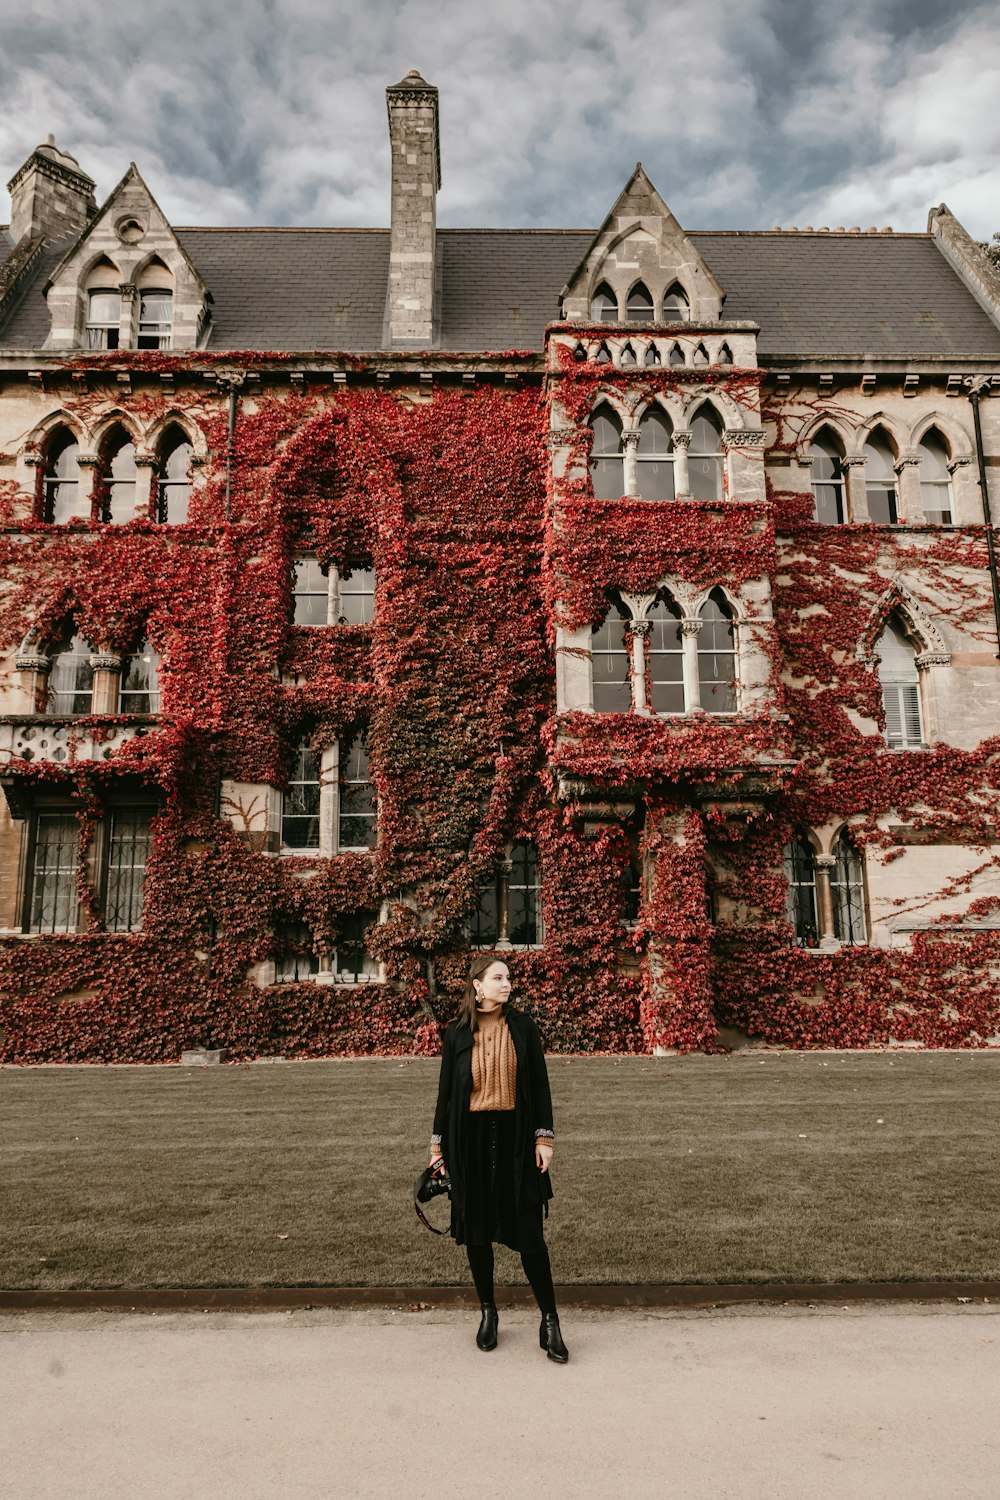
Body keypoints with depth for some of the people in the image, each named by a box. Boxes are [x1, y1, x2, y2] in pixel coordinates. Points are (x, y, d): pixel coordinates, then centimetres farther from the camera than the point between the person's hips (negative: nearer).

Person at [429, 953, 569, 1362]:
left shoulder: (523, 1027, -1)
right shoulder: (457, 1034, 0)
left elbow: (539, 1083, 2)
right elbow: (446, 1091, 6)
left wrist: (544, 1136, -4)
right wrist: (438, 1144, 6)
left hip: (515, 1138, -1)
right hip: (471, 1139, 1)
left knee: (528, 1231, 1)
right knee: (476, 1229, 10)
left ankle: (550, 1321, 14)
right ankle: (488, 1312, 29)